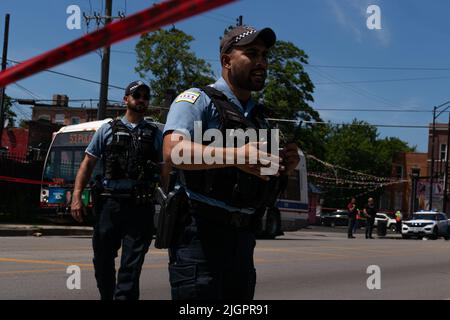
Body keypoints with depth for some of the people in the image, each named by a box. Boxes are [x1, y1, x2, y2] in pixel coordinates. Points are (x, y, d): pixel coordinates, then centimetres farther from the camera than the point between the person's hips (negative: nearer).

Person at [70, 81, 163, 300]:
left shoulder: (155, 134, 11)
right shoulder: (108, 130, 11)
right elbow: (88, 164, 9)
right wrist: (76, 197, -2)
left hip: (141, 206, -1)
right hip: (110, 202, 1)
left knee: (132, 265, -3)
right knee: (103, 258, 8)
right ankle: (106, 296, 27)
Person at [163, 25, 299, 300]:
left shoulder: (259, 117, 19)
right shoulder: (197, 100, -4)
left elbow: (265, 183, 24)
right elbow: (173, 151, -22)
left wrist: (285, 167, 1)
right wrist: (235, 156, -34)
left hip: (243, 236, 7)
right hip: (201, 232, -7)